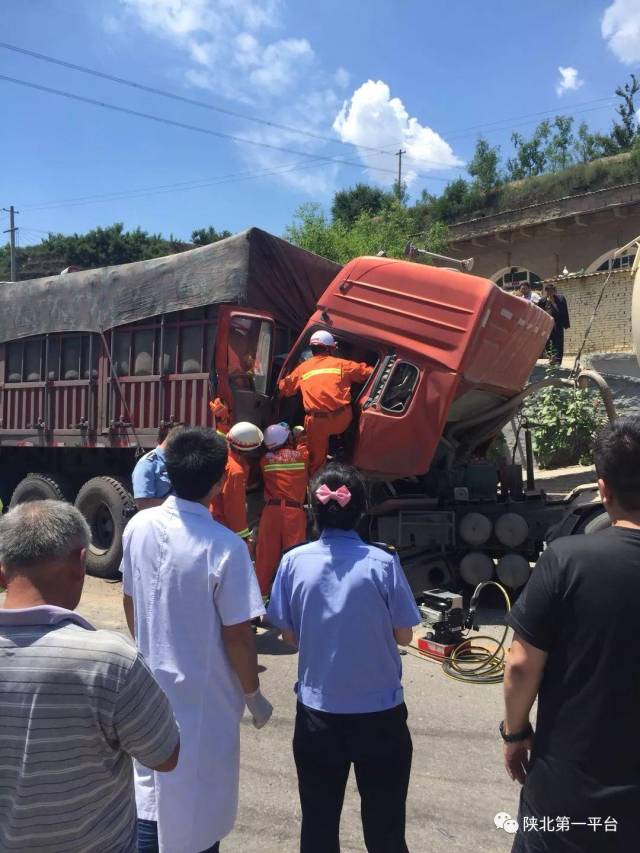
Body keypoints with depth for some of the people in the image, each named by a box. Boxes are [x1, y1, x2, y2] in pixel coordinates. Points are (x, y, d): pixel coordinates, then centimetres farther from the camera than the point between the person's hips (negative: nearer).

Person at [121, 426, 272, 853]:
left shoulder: (139, 526, -8)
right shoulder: (224, 546, -25)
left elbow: (130, 601, 5)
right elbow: (237, 635, -19)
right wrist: (253, 693, -3)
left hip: (151, 686, 5)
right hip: (203, 697, -5)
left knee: (151, 796, 24)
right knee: (197, 810, 15)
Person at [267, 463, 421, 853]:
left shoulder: (295, 562, -10)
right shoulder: (382, 563, -15)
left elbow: (290, 636, -1)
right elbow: (404, 636, -6)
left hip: (318, 711, 2)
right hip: (380, 712, -1)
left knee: (318, 821, 19)